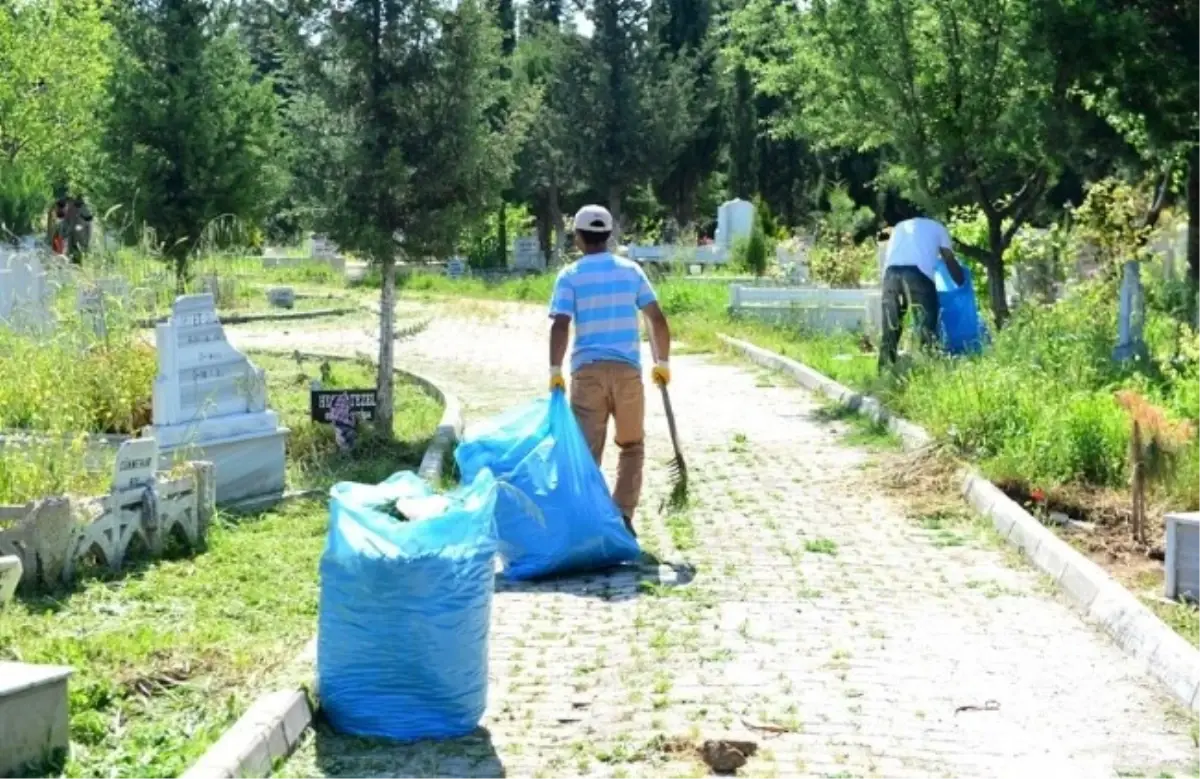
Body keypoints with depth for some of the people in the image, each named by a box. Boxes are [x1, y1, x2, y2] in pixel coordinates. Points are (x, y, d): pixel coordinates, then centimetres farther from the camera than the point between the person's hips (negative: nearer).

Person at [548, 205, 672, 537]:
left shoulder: (570, 276, 0)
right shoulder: (630, 270, 7)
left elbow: (560, 326, -12)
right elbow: (657, 320, 4)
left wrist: (555, 371, -8)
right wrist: (662, 362, 14)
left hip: (588, 371, -1)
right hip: (627, 370, 2)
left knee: (588, 450, 3)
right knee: (632, 446, 15)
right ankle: (623, 515, 3)